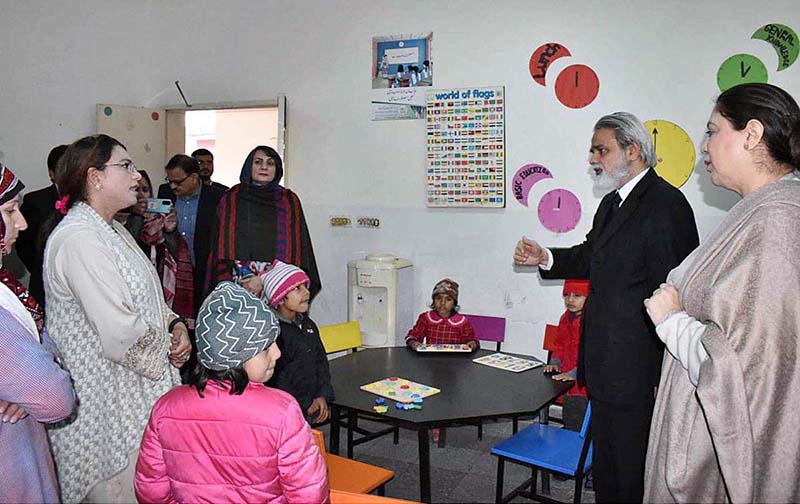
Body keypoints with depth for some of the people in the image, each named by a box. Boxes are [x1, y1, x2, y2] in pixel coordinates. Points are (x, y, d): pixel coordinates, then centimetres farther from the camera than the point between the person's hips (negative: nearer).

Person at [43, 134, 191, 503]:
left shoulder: (112, 229, 11)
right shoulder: (79, 240, -23)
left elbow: (143, 294, 19)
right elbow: (121, 335, -28)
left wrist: (174, 322, 0)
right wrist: (168, 349, -10)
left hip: (133, 388, 10)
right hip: (105, 400, -9)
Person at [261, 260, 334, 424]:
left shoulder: (307, 324, 11)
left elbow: (321, 360, 15)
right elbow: (275, 380, -16)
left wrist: (322, 396, 1)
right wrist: (306, 405, -13)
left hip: (313, 405, 7)